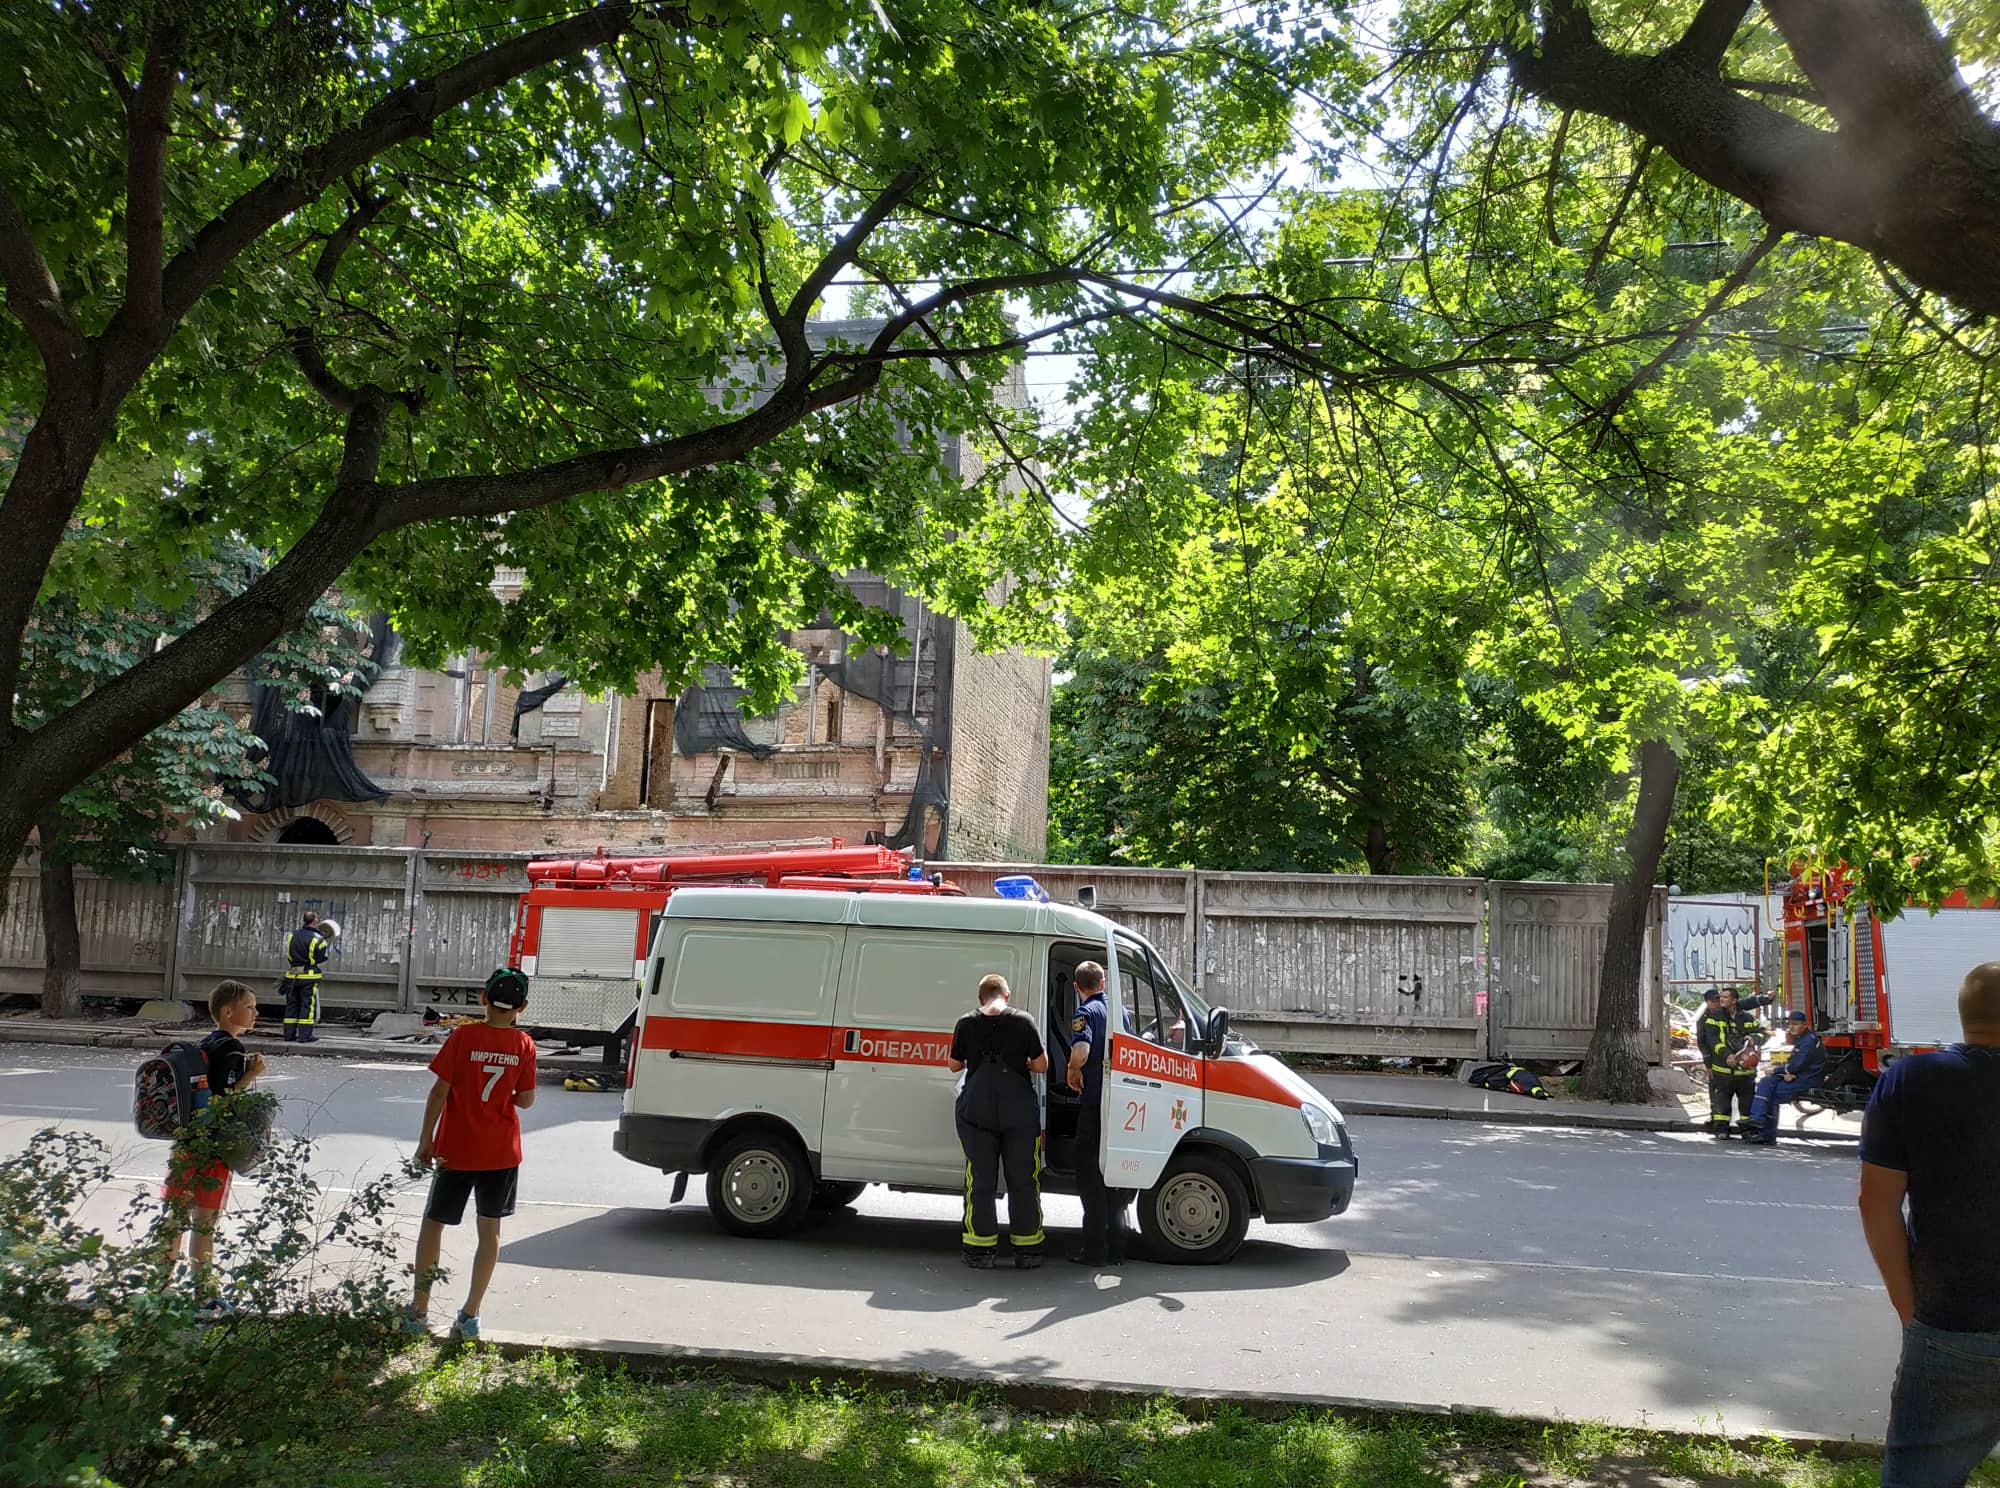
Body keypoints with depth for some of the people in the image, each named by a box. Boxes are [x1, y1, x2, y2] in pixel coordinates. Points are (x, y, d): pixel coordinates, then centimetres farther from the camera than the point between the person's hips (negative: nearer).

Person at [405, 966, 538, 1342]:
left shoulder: (463, 1037, -9)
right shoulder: (523, 1045, -4)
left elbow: (439, 1091, -10)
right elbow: (526, 1099, -2)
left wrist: (426, 1139, -2)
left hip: (456, 1149, -1)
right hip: (501, 1152, 1)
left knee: (433, 1224, 12)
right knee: (490, 1229, 11)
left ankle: (419, 1311, 16)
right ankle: (470, 1315, 10)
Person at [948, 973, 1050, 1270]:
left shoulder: (966, 1024, -1)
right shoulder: (1024, 1022, -4)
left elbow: (954, 1065, 10)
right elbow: (1042, 1066, -2)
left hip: (976, 1110, 1)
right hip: (1019, 1111, 0)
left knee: (980, 1181, 9)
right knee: (1023, 1181, 10)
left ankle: (980, 1251, 11)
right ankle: (1026, 1251, 15)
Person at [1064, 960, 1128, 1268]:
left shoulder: (1086, 1012, -10)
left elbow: (1080, 1050, -27)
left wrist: (1073, 1073, -9)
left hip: (1094, 1104, -7)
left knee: (1090, 1178, 0)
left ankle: (1095, 1248, 1)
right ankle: (1116, 1248, 17)